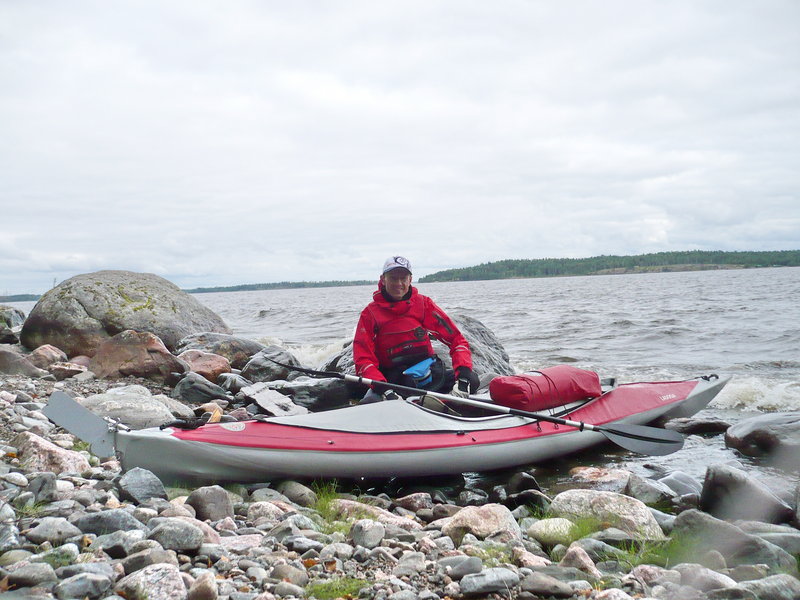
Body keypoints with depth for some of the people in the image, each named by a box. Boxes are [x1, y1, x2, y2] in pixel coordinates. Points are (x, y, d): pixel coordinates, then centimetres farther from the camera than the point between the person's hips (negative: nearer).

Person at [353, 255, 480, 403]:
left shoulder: (423, 304, 5)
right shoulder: (370, 314, 1)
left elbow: (456, 338, 1)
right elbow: (363, 359, -7)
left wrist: (463, 377, -17)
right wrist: (383, 389, -26)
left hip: (430, 375, 2)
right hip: (393, 382, -2)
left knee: (472, 380, -23)